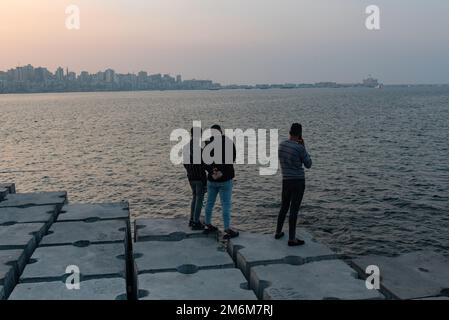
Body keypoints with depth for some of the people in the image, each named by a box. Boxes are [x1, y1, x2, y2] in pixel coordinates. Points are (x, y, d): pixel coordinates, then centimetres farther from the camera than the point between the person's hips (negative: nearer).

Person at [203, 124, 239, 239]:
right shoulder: (229, 142, -6)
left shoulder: (208, 144, 3)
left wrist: (212, 172, -14)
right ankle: (227, 230, -4)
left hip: (211, 179, 4)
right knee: (226, 204, -3)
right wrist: (222, 172, -17)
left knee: (210, 202, 17)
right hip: (225, 179, -4)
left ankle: (208, 224, 28)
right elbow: (231, 160, -14)